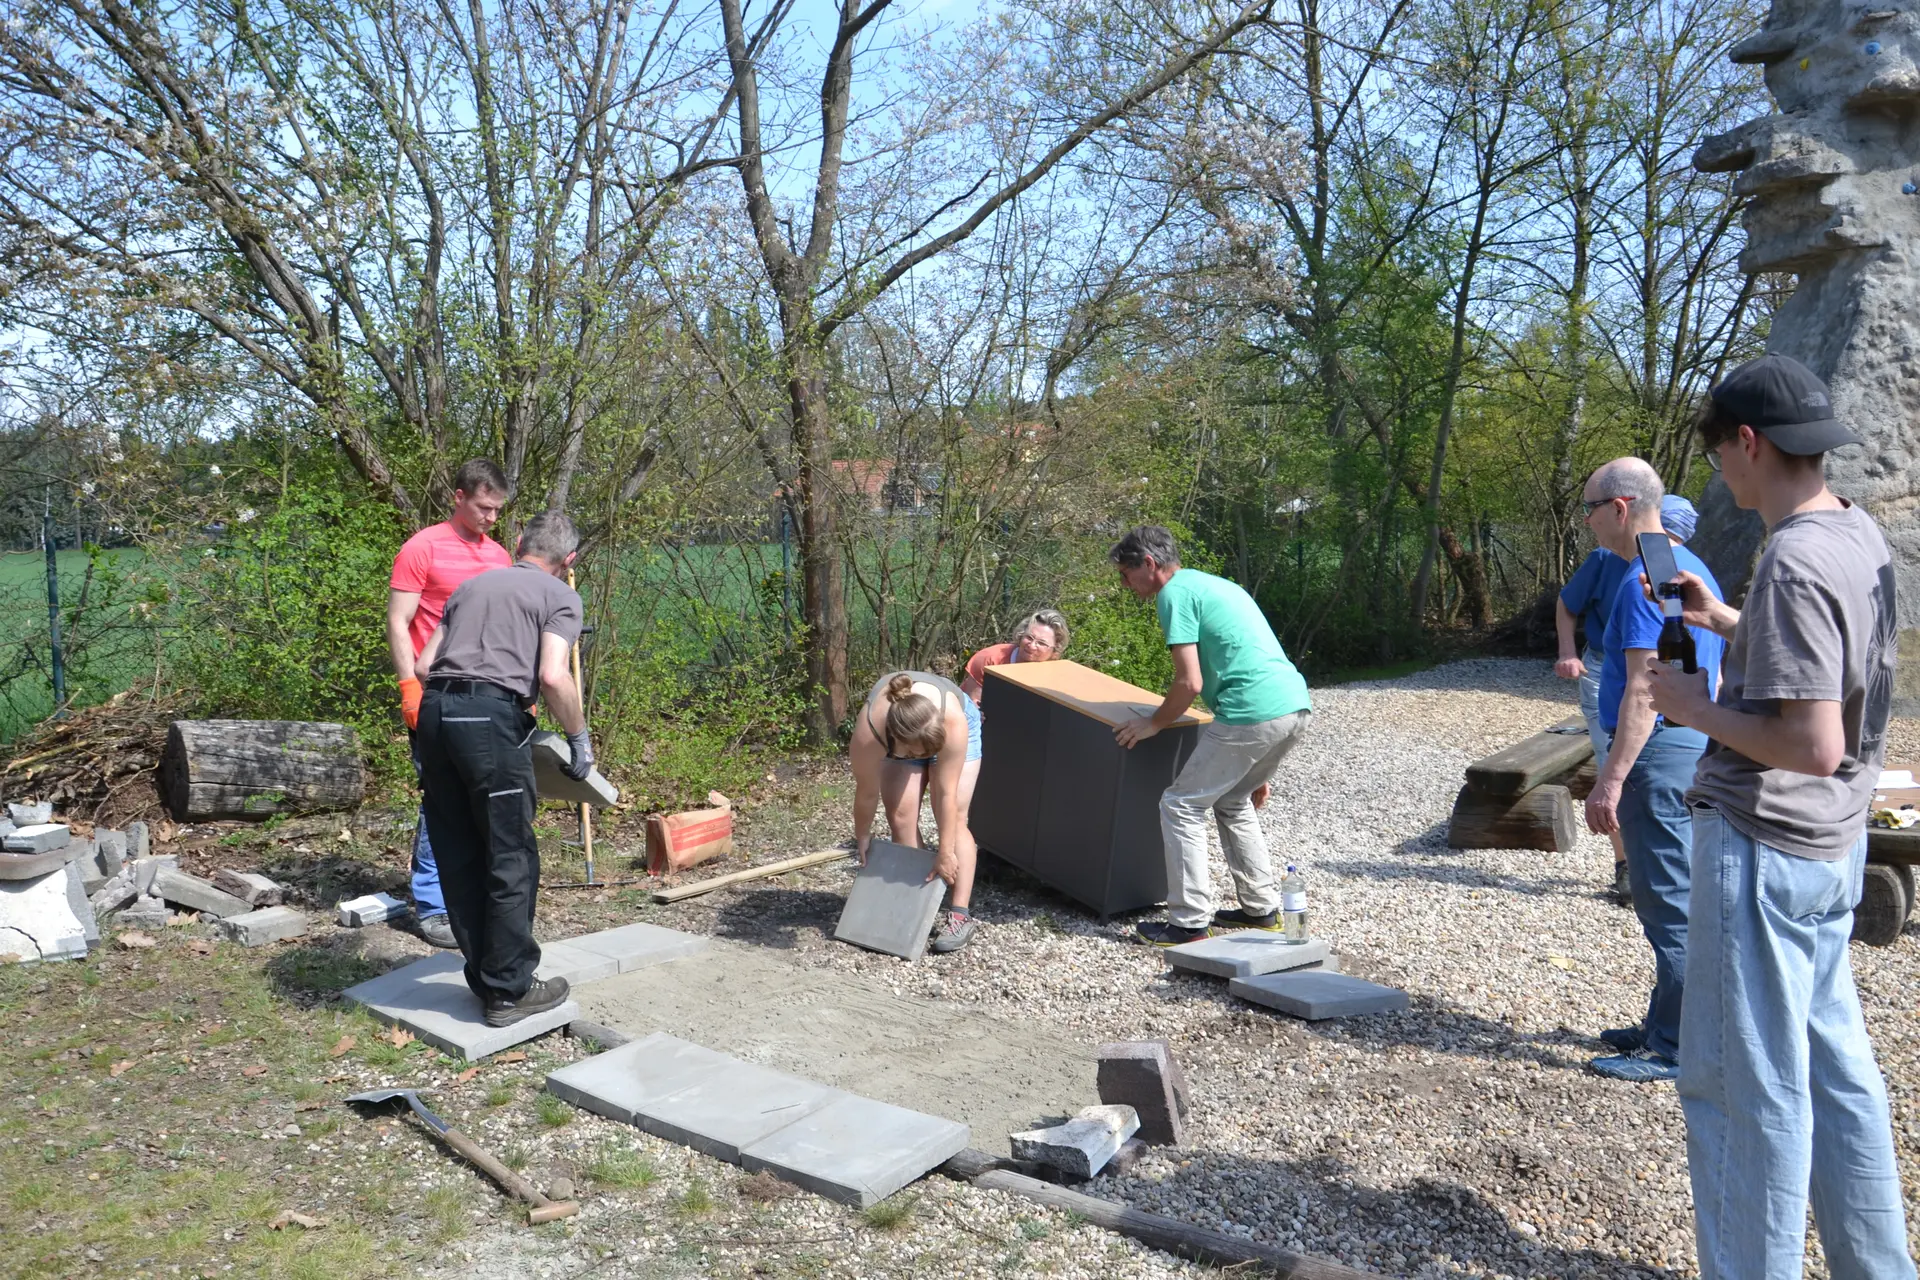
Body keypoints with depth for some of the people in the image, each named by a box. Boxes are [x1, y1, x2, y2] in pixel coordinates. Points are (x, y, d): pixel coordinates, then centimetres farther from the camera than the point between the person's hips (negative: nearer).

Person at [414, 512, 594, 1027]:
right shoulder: (560, 597, 7)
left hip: (436, 710, 7)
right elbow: (552, 676, -9)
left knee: (459, 858, 13)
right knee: (511, 858, 3)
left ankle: (484, 977, 24)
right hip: (492, 718, -6)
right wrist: (579, 738, 3)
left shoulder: (471, 585, 25)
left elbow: (423, 666, 19)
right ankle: (510, 989, 9)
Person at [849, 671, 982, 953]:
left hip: (947, 728, -2)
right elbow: (867, 793, -22)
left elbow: (946, 794, -36)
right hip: (897, 742, 2)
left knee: (953, 818, -13)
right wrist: (862, 837, -8)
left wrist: (946, 854, -30)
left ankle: (961, 914, -14)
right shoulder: (869, 733, -39)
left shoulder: (954, 721, -43)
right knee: (901, 816, -9)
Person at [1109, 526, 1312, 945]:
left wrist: (1153, 724, 6)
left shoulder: (1175, 592, -4)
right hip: (1297, 705, 9)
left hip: (1254, 714, -9)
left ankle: (1190, 924, 2)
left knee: (1181, 805, 1)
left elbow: (1190, 682, -12)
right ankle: (1261, 907, 28)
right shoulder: (1215, 583, 25)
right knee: (1232, 802, 25)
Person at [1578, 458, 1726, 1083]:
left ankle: (1674, 1050, 6)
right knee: (1672, 898, 17)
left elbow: (1645, 690, -22)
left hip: (1661, 751, -11)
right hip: (1697, 744, 11)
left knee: (1668, 904, -3)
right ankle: (1665, 1025, 28)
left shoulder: (1646, 580, -17)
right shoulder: (1692, 568, 15)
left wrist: (1612, 778, -22)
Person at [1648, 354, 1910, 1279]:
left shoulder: (1793, 564, -22)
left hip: (1764, 847, -10)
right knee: (1832, 1068, 20)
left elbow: (1813, 745, -26)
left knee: (1741, 1082, 2)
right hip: (1832, 846, 10)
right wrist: (1723, 621, 17)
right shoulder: (1860, 536, 7)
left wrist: (1700, 707, -13)